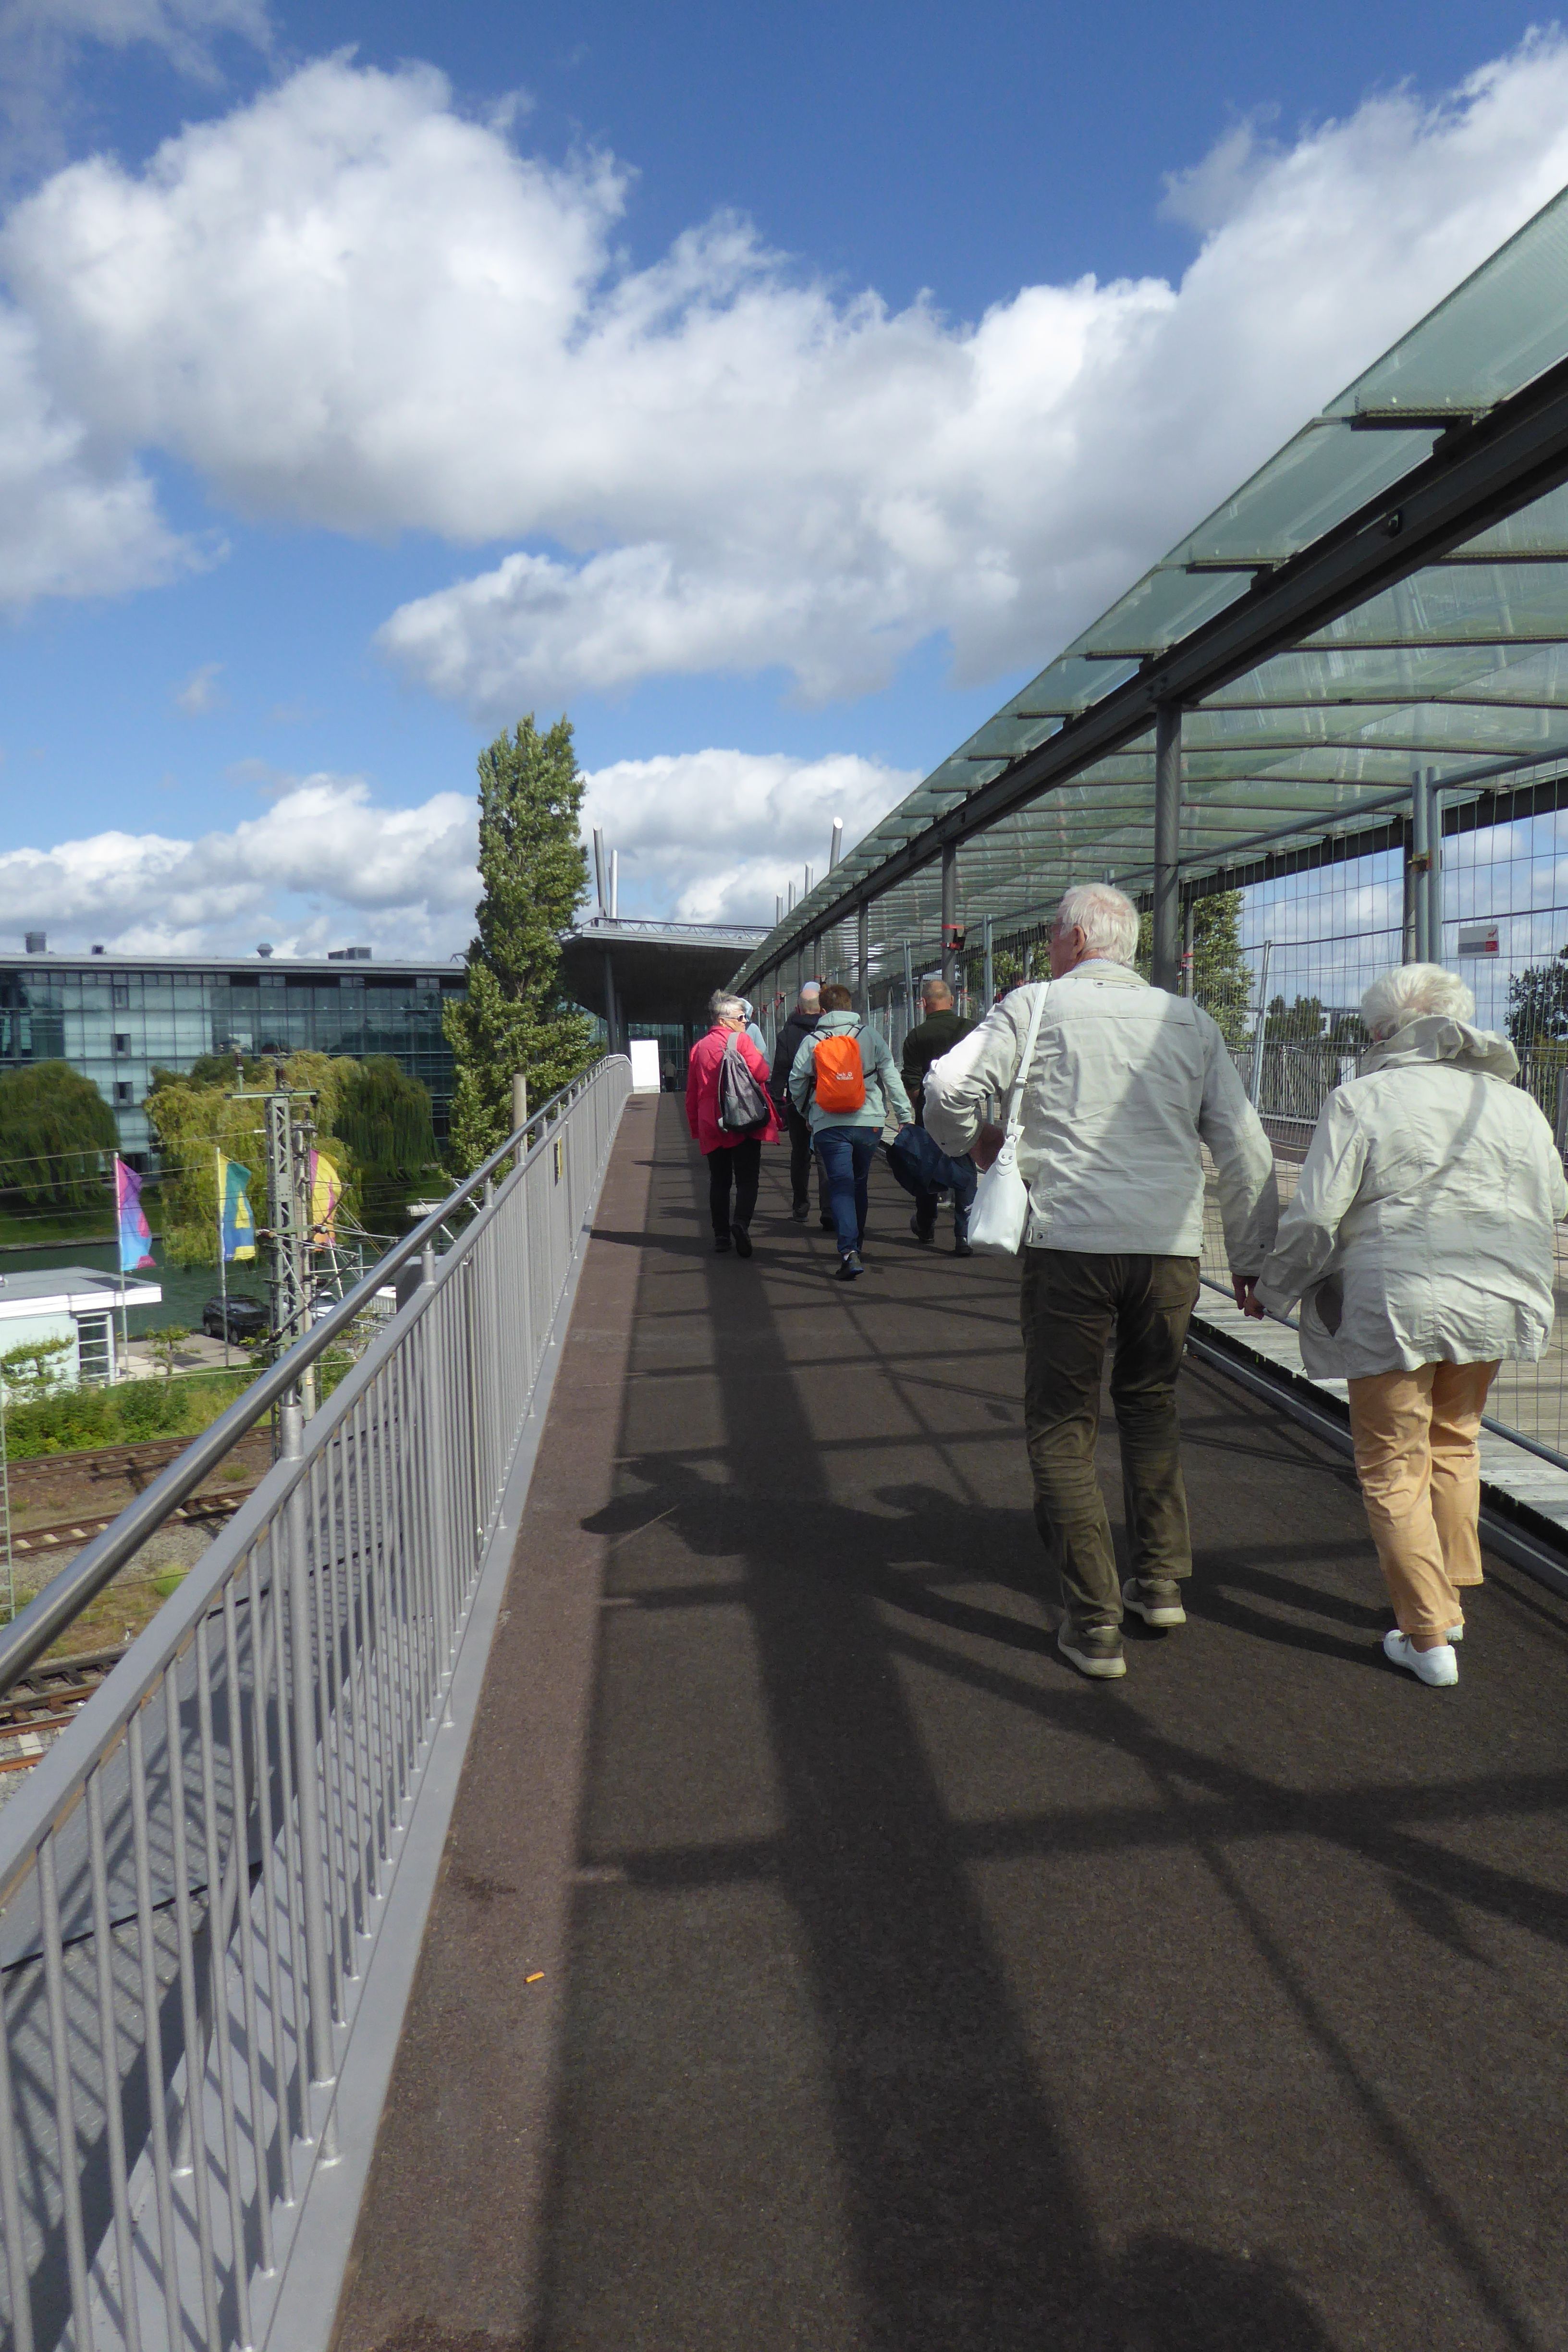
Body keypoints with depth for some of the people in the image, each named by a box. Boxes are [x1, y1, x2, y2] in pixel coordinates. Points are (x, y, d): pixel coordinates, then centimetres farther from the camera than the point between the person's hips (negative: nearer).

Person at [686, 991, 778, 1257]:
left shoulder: (699, 1047, 11)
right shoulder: (741, 1040, -5)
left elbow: (692, 1094, 14)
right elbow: (761, 1073, -13)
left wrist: (695, 1128, 20)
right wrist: (757, 1057, 8)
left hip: (711, 1125, 4)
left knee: (719, 1181, 12)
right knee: (747, 1179, -3)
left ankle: (721, 1235, 11)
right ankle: (741, 1223, -25)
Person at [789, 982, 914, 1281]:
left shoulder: (811, 1042, 1)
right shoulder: (871, 1035, 4)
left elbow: (796, 1083, 4)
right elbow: (891, 1077, 4)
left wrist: (804, 1112, 22)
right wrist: (905, 1116, 8)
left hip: (828, 1125, -2)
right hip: (868, 1122, 2)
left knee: (840, 1185, -3)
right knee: (859, 1183, 19)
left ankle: (849, 1251, -20)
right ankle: (857, 1242, 34)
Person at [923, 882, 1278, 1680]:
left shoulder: (1037, 1005, 2)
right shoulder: (1188, 1020, 12)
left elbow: (947, 1088, -6)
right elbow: (1245, 1149, 10)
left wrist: (974, 1139, 16)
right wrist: (1251, 1260, 18)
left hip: (1071, 1243, -4)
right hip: (1172, 1247, 4)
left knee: (1062, 1428, 7)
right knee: (1151, 1407, 24)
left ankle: (1094, 1623, 6)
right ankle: (1161, 1580, 26)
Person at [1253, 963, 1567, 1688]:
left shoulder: (1360, 1099, -7)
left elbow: (1314, 1220, -12)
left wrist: (1271, 1291, 3)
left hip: (1394, 1307, -5)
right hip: (1495, 1302, 6)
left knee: (1393, 1466, 7)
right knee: (1453, 1443, 24)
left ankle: (1428, 1635, 10)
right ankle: (1451, 1596, 32)